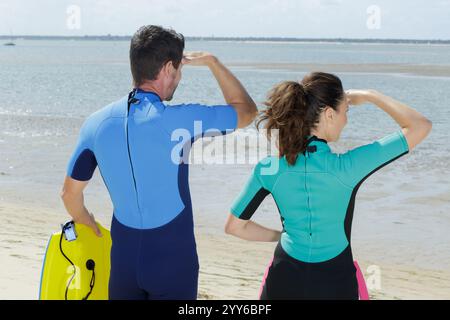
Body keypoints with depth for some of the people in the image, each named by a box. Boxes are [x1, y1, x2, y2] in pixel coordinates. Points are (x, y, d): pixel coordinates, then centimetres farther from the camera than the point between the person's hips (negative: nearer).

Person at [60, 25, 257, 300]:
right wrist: (211, 61, 9)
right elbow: (247, 110, -1)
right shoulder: (177, 120, -17)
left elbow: (70, 193, 8)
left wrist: (88, 226, 28)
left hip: (123, 259, 4)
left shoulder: (96, 123, -3)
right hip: (172, 262, -4)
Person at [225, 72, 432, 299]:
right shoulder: (344, 167, -20)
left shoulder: (269, 168, -10)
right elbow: (420, 126, -12)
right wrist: (370, 96, -1)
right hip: (334, 283, -3)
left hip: (284, 282, 3)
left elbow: (234, 226, 1)